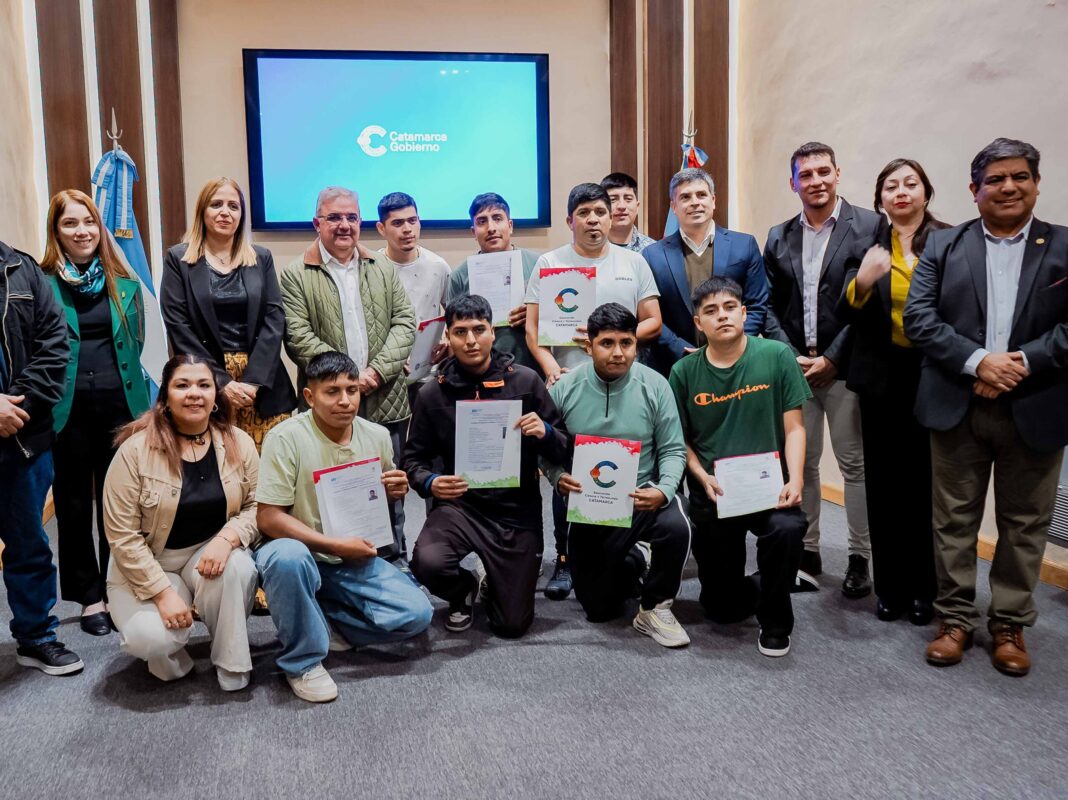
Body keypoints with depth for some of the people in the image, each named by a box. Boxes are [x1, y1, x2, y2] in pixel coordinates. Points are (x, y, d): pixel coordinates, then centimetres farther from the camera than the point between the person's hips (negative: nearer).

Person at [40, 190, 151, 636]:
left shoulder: (124, 283, 7)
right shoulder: (42, 282, -2)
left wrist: (125, 388, 6)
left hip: (119, 406, 2)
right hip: (66, 410, -2)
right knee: (73, 506, 9)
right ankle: (90, 597, 21)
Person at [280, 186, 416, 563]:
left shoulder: (384, 268, 12)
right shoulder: (296, 275, 1)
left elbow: (405, 322, 5)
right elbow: (298, 337, -7)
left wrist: (378, 370, -10)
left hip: (386, 402, 3)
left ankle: (395, 558, 25)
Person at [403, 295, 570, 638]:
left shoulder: (525, 382, -2)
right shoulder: (433, 394, -1)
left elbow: (563, 451, 2)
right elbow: (414, 458, 5)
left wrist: (545, 433, -21)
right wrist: (430, 483, -16)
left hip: (517, 511, 0)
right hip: (459, 505, 0)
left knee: (512, 625, 0)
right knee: (427, 563, -31)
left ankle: (495, 584, 39)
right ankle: (464, 590, 9)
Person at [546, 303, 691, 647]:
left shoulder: (655, 385, -10)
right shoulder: (563, 389, -9)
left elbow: (673, 450, -7)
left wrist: (663, 491, -25)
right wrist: (559, 477, -26)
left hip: (642, 497, -1)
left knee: (676, 526, -37)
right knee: (598, 608, 7)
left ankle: (655, 609, -8)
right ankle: (637, 560, 42)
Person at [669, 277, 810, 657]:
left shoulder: (777, 356, -6)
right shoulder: (684, 372, -3)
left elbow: (794, 427, -5)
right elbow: (681, 440, 3)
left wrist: (795, 480, -18)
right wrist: (704, 479, -13)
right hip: (712, 494, 2)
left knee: (787, 528, -36)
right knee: (722, 608, 6)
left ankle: (776, 623, -7)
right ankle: (764, 588, 44)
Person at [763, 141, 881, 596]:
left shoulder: (868, 226, -2)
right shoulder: (779, 237, 11)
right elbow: (770, 306, 9)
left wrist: (832, 359, -11)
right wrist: (791, 357, -5)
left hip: (844, 367, -3)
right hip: (794, 366, 4)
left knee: (855, 464, 4)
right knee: (800, 463, 8)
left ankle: (860, 559, 15)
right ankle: (807, 553, 20)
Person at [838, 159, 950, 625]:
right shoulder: (868, 245, 5)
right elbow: (846, 311, -3)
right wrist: (862, 282, -23)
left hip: (932, 376, -1)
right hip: (882, 377, 1)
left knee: (925, 482, 4)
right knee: (885, 482, 5)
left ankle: (924, 588, 19)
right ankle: (891, 587, 17)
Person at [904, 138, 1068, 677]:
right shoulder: (943, 247, 5)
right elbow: (919, 317, -5)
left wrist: (1023, 363, -18)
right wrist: (977, 361, -16)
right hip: (958, 408, 0)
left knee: (1024, 524, 10)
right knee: (954, 519, 8)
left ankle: (1010, 625, 25)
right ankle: (955, 619, 22)